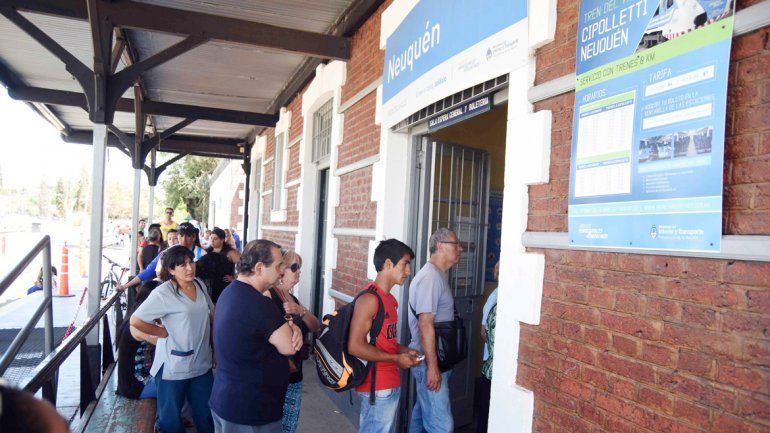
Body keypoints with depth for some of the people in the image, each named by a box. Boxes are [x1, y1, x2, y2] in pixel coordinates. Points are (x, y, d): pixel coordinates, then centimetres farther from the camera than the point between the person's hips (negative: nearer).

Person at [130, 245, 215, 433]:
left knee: (206, 416, 17)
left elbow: (212, 313, 17)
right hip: (174, 366, -5)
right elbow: (136, 320, -18)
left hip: (202, 364, 6)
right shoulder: (163, 293, -17)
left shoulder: (200, 285, 3)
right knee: (171, 417, 13)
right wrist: (163, 332, -13)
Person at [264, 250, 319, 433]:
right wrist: (284, 362, -17)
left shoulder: (293, 299, 13)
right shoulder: (268, 295, -14)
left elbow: (315, 327, 5)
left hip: (294, 377, 8)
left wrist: (301, 311, -15)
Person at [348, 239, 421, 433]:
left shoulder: (390, 299, 11)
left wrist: (404, 350, 5)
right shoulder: (369, 299, -17)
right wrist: (396, 359, -16)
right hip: (377, 387, -9)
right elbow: (355, 346, -22)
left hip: (390, 384, 9)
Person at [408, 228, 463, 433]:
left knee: (422, 414, 18)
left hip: (435, 358, 10)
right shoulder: (430, 277, -19)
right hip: (430, 361, -10)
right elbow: (425, 325, -23)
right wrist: (432, 366, -22)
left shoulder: (441, 275, 14)